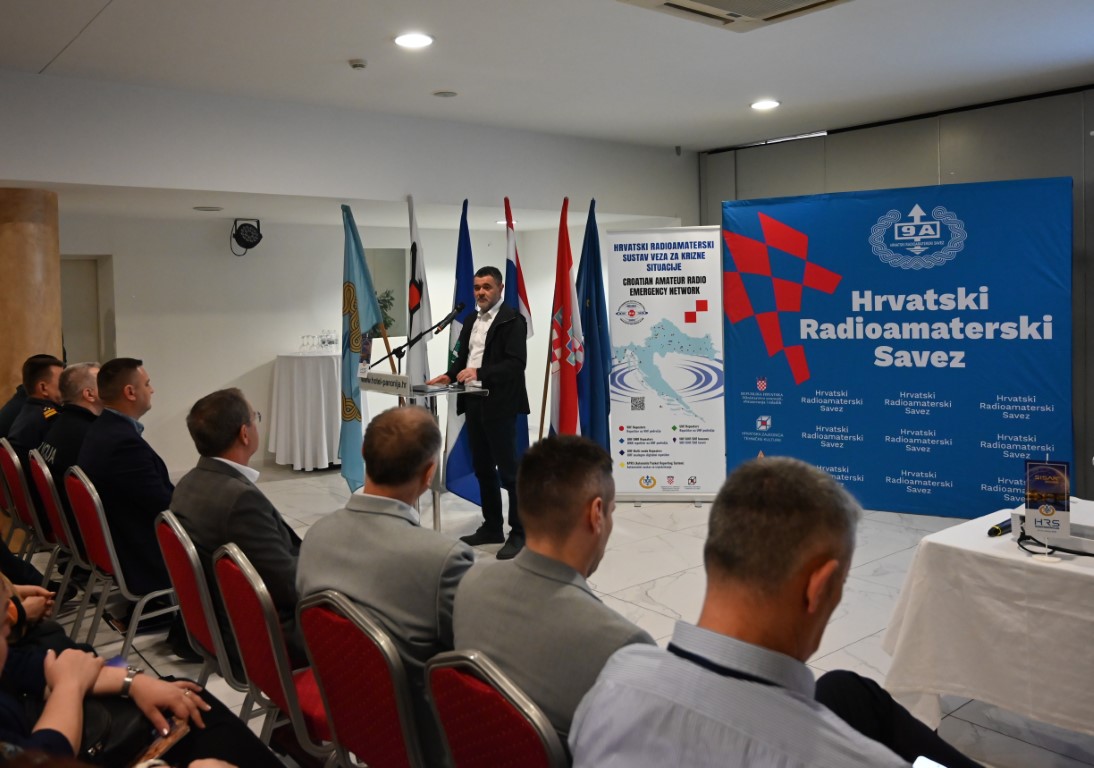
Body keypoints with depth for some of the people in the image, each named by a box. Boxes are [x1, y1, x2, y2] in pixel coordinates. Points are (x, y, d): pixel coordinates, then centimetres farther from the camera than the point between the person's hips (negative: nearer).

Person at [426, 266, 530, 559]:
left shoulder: (512, 320, -7)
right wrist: (450, 375, -1)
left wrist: (479, 372, -27)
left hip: (499, 405, -8)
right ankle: (492, 527, 23)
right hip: (473, 403, 8)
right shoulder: (471, 323, 18)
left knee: (508, 469, -4)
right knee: (483, 469, 13)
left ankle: (519, 533, 4)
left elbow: (516, 363, -17)